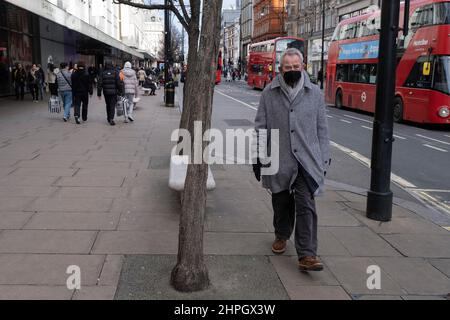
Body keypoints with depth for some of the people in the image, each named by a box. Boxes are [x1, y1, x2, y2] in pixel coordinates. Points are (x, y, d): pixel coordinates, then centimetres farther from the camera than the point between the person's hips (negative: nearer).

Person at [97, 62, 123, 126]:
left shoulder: (103, 73, 2)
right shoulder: (115, 73, -3)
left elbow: (100, 84, 0)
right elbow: (119, 83, -6)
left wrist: (99, 93, 4)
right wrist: (120, 91, 3)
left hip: (106, 92, 2)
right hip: (114, 92, -2)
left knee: (108, 105, 17)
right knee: (112, 105, -3)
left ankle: (109, 118, 26)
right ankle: (111, 119, -18)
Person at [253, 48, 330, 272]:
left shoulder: (315, 93, 5)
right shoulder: (269, 93, 3)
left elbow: (321, 129, 9)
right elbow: (261, 127, 6)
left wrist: (324, 159, 7)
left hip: (306, 160, -1)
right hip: (278, 160, 1)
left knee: (306, 206, -7)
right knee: (281, 203, 14)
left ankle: (307, 255, -7)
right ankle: (281, 236, 39)